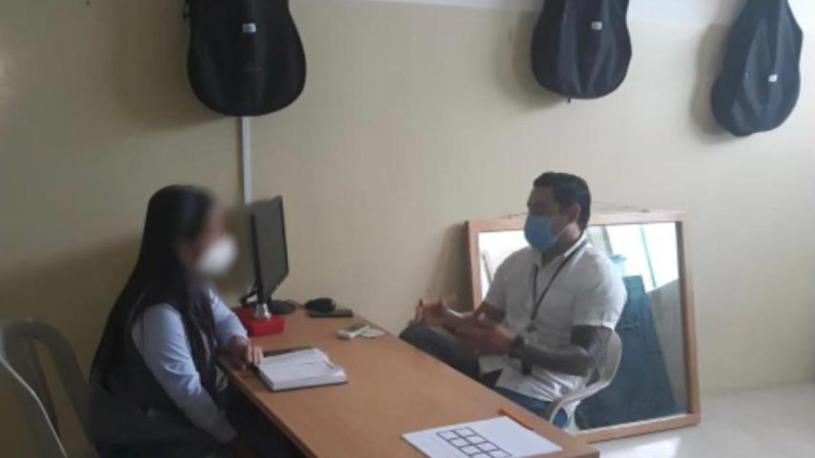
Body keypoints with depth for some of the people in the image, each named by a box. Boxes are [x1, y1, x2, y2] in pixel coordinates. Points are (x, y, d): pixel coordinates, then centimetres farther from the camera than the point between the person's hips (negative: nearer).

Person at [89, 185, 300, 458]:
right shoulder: (160, 315, -32)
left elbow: (222, 317, 13)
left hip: (185, 407, 8)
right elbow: (188, 393, -26)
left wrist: (237, 342, -9)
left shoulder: (192, 284, -5)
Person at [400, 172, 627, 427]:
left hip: (539, 393, -6)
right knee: (414, 338, -16)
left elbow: (586, 359, -17)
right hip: (491, 367, 6)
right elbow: (482, 322, 16)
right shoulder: (516, 262, 12)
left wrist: (514, 346, -29)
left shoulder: (599, 276, -8)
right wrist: (448, 318, -7)